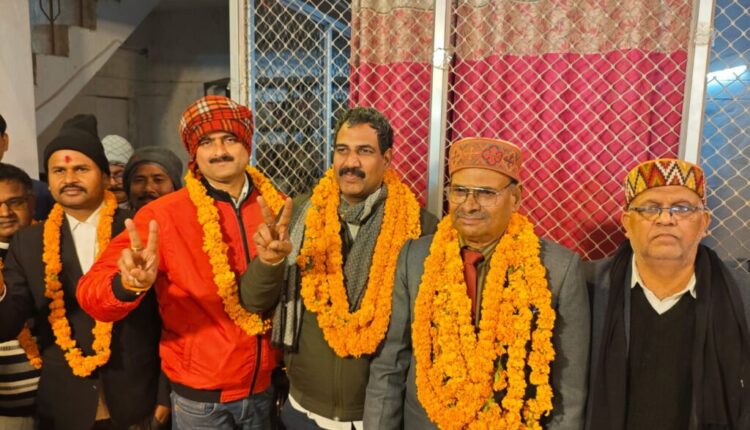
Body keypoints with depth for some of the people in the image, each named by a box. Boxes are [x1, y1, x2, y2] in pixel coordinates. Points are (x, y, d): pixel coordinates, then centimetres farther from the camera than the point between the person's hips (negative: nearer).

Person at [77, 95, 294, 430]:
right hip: (200, 398, -2)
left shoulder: (276, 208, -5)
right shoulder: (162, 215, -13)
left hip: (264, 388, 3)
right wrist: (129, 285, -38)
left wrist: (275, 262, -18)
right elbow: (91, 293, -16)